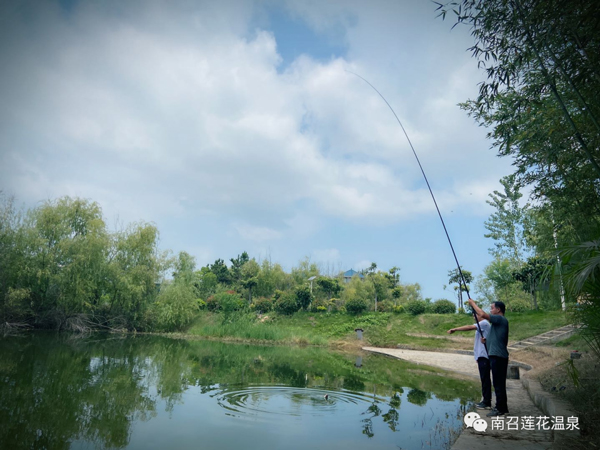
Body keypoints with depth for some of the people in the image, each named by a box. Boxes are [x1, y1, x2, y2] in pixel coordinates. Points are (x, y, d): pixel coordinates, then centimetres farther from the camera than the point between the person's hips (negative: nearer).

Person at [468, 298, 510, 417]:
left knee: (498, 383, -6)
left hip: (498, 356, -10)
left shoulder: (501, 319, -10)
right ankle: (501, 407, 22)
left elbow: (483, 314, -22)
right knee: (498, 383, 14)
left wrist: (473, 303, -10)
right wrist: (487, 340, 11)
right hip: (496, 356, 10)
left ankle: (501, 409, -1)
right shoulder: (497, 322, 20)